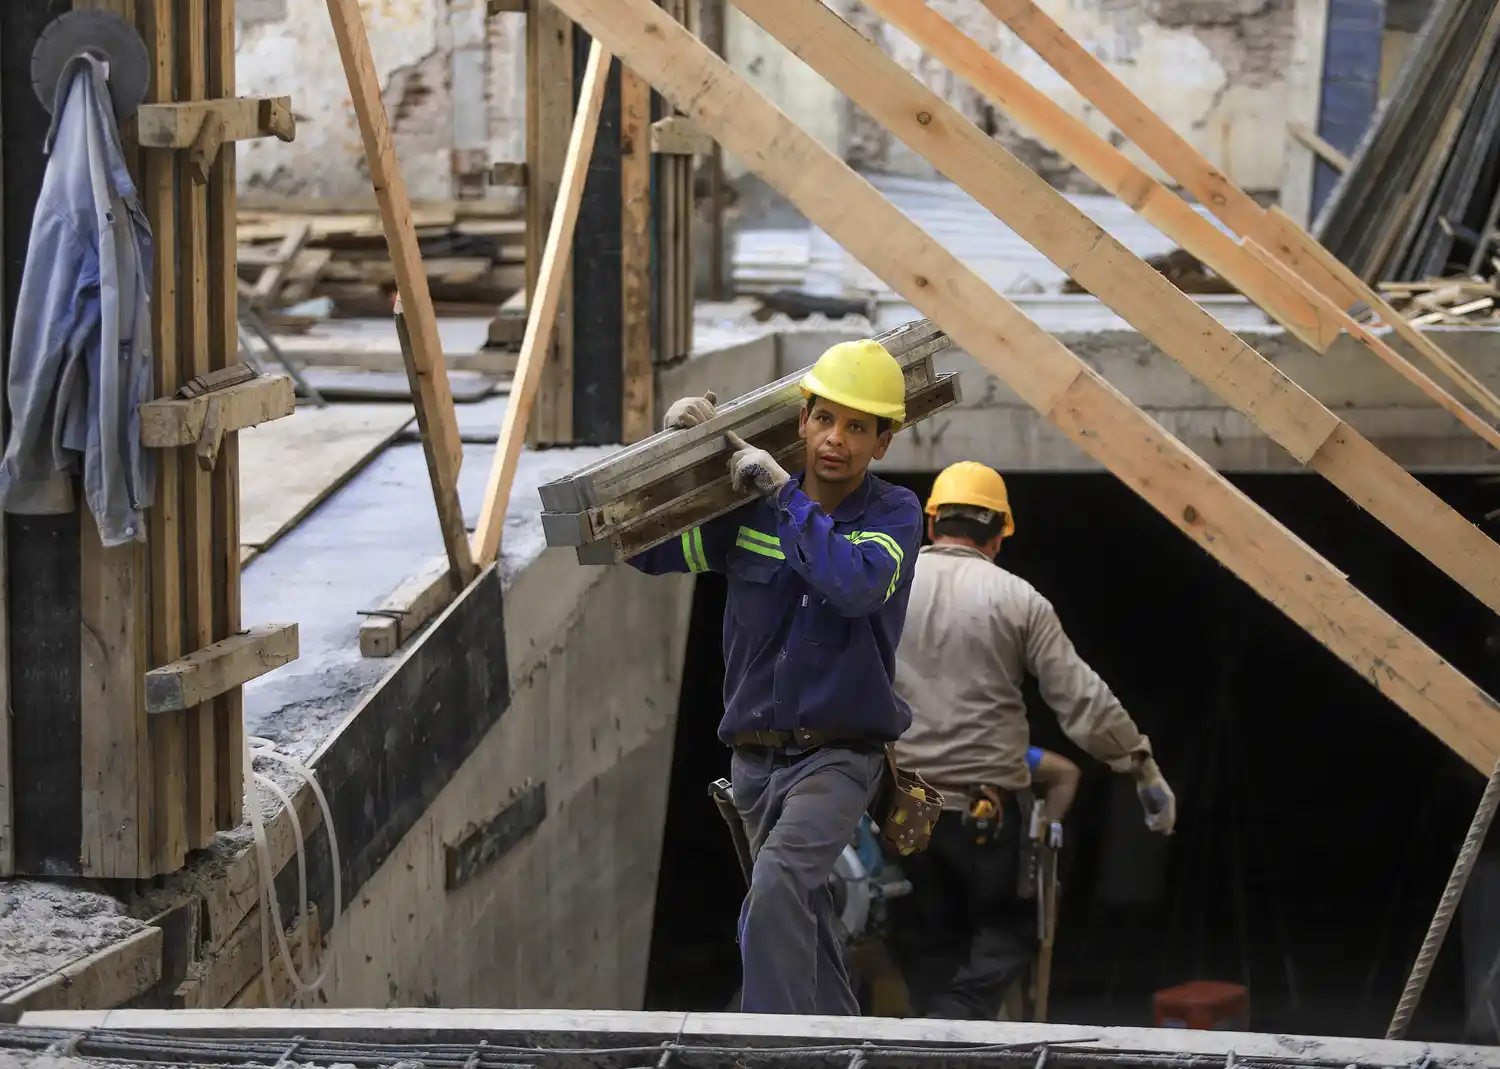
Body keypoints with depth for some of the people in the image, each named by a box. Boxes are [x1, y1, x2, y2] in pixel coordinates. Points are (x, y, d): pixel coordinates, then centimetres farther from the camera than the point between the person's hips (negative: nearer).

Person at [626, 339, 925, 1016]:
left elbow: (854, 585, -26)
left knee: (777, 889, -27)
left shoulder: (895, 515, -5)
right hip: (755, 753, 5)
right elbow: (645, 548, 9)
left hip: (839, 756, -5)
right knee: (801, 921, 14)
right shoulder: (749, 512, 5)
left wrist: (782, 491, -20)